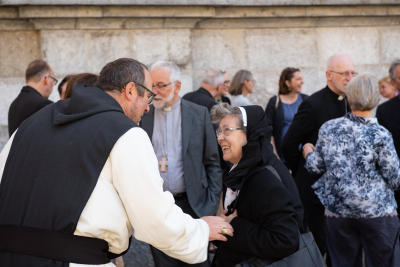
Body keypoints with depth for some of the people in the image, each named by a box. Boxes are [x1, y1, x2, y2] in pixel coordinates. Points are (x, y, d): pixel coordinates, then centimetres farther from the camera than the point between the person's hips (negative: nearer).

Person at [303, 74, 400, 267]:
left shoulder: (328, 128, -4)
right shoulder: (380, 135, -14)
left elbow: (316, 166, 7)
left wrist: (308, 153, 26)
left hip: (338, 210, 3)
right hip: (378, 213, -3)